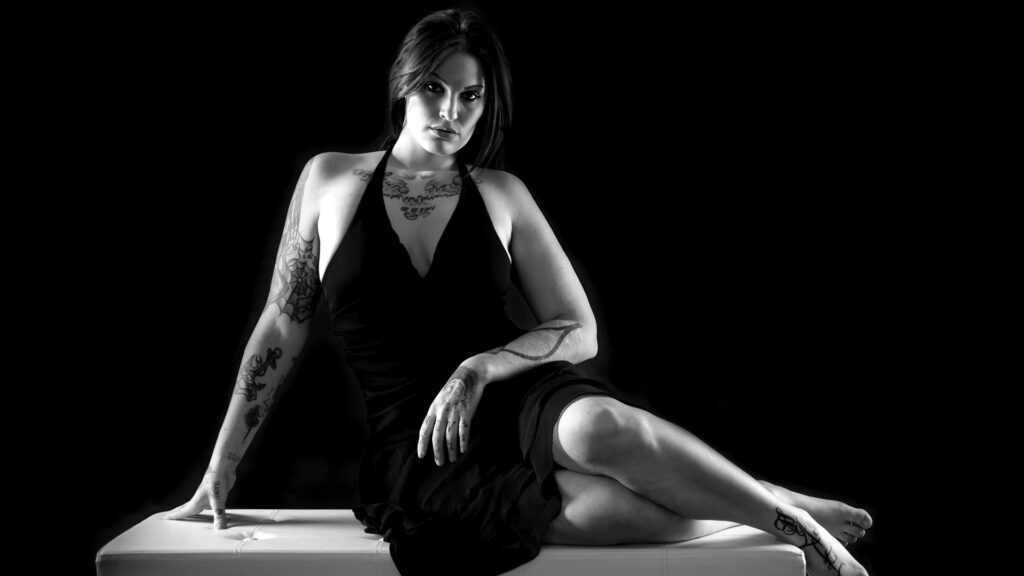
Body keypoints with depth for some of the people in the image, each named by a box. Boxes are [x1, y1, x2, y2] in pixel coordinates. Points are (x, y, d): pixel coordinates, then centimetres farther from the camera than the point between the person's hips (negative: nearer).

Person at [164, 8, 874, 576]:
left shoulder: (500, 193, 8)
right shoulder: (331, 179, 6)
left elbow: (580, 331, 5)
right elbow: (281, 331, 9)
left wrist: (478, 370, -13)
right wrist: (221, 471, 8)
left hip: (514, 400, 1)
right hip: (412, 446, -1)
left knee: (596, 424, -38)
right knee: (602, 505, -33)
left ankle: (789, 514, -19)